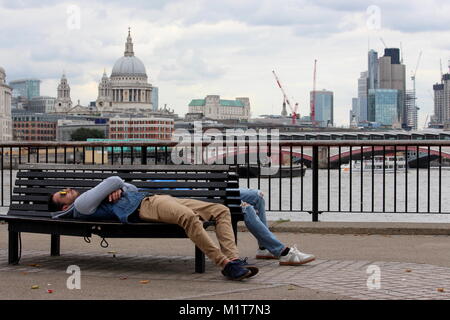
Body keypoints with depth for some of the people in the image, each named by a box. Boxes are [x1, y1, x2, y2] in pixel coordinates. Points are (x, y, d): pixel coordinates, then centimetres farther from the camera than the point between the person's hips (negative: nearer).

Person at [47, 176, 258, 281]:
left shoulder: (92, 198, 31)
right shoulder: (81, 205, 3)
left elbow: (131, 188, 29)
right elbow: (114, 181, -1)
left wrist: (118, 189, 8)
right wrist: (116, 185, 21)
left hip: (163, 198, 9)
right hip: (145, 206, -9)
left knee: (222, 210, -4)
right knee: (189, 216, -41)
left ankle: (233, 259, -22)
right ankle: (225, 264, -39)